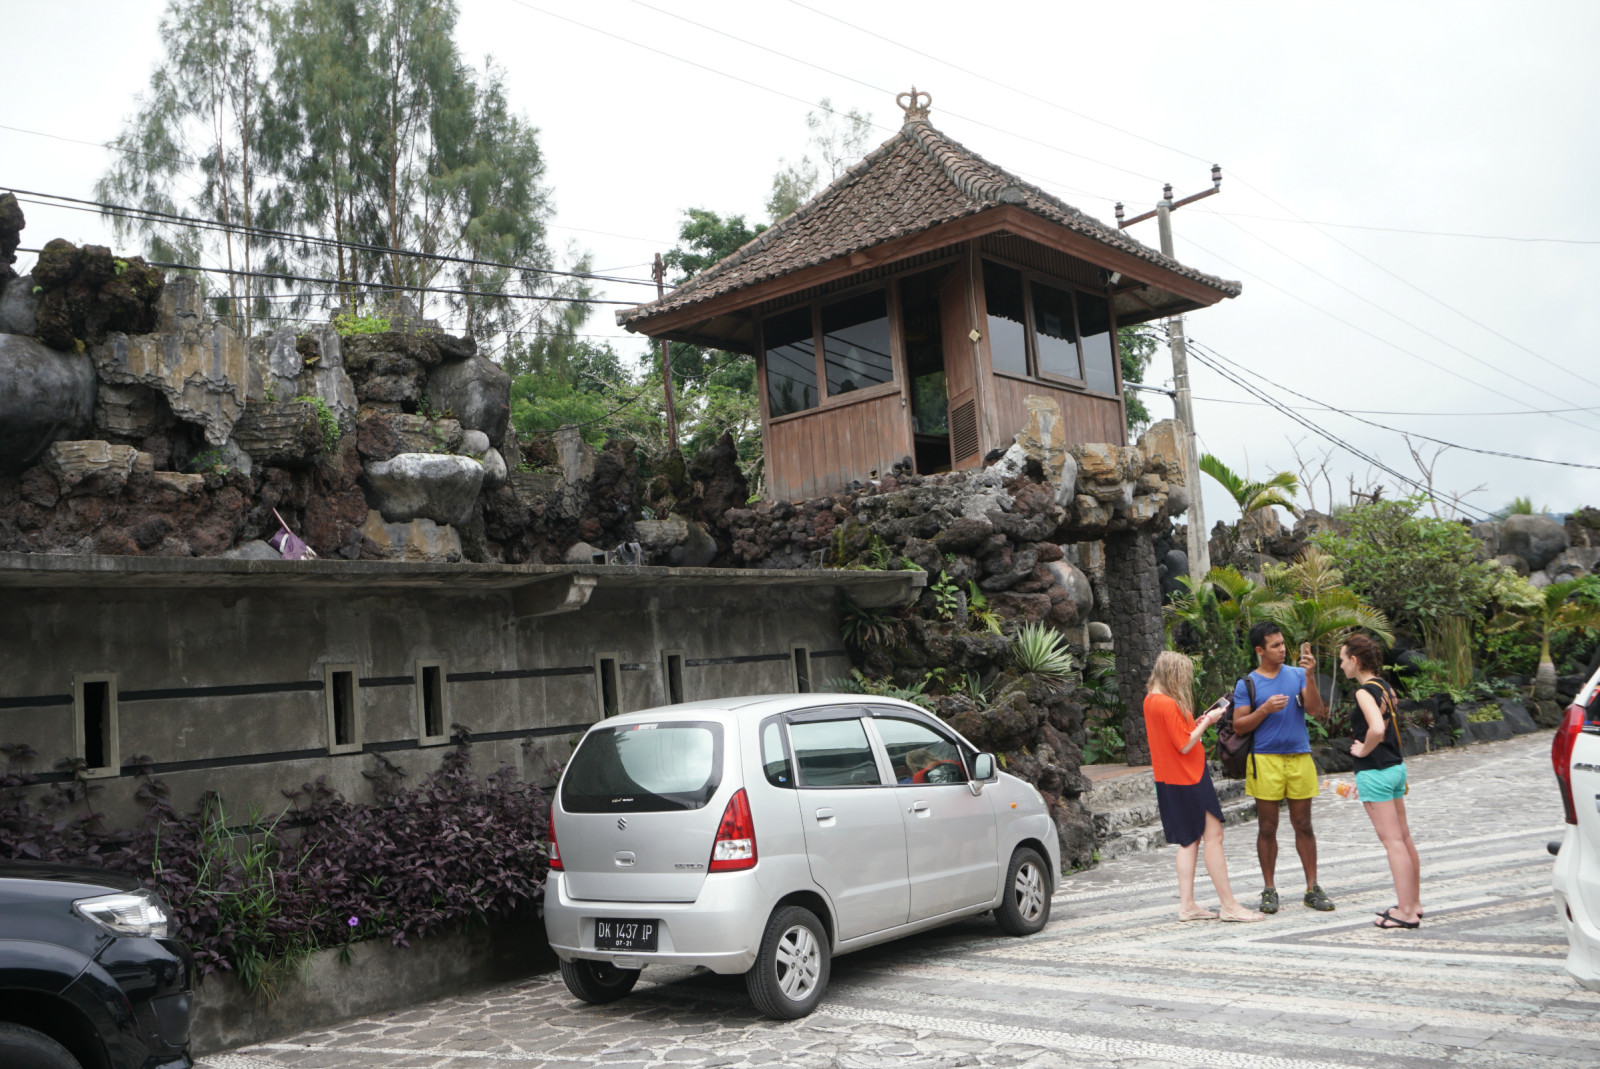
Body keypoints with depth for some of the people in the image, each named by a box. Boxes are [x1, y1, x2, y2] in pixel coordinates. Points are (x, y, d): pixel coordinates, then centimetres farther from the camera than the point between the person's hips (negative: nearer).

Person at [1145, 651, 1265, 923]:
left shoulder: (1151, 701, 9)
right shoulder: (1169, 705, -20)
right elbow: (1185, 745, -20)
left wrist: (1196, 723, 9)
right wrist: (1206, 722, -9)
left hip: (1170, 781, 10)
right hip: (1188, 779, -10)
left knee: (1189, 841, 12)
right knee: (1212, 836, -4)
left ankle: (1187, 905, 11)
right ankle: (1229, 906, 0)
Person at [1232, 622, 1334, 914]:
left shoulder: (1297, 675, 7)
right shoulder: (1247, 684, 1)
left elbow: (1314, 710, -5)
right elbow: (1239, 726, -1)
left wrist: (1310, 676, -14)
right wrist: (1265, 709, -14)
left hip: (1299, 757, 2)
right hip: (1265, 759, -2)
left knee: (1303, 825, 6)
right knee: (1267, 828, 4)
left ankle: (1313, 889, 13)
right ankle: (1269, 890, 12)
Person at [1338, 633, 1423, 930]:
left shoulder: (1365, 691, -17)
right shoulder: (1384, 687, 11)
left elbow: (1377, 729, -34)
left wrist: (1363, 750, -15)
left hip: (1375, 771, -9)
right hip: (1395, 767, 9)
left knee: (1392, 841, -6)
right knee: (1403, 838, 14)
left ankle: (1405, 912, -4)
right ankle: (1413, 903, 23)